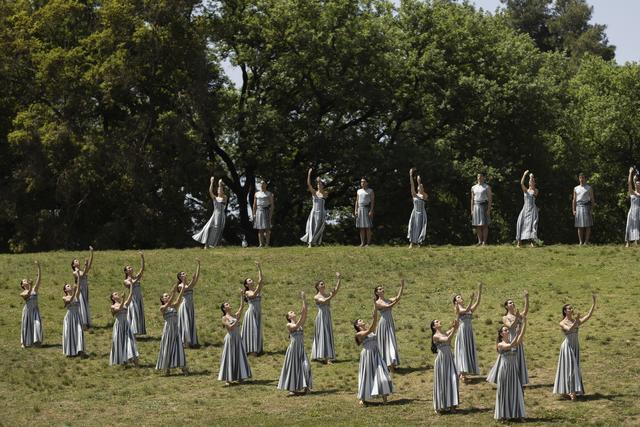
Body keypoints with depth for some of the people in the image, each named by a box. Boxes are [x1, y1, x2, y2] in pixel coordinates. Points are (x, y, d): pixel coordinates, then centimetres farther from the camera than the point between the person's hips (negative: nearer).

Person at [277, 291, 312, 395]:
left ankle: (303, 386, 3)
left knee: (305, 366, -5)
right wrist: (301, 315, -28)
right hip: (293, 347, -4)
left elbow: (305, 311, 1)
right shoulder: (289, 325, -2)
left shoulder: (300, 323, 10)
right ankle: (292, 388, 8)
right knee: (293, 366, 1)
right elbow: (296, 326, -23)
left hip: (301, 348, 4)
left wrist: (303, 299, -4)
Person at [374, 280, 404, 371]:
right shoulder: (378, 303, -6)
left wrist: (402, 287, -6)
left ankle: (391, 363, 10)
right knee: (384, 343, -4)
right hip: (383, 323, -6)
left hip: (390, 323, 6)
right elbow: (388, 307, -18)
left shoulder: (388, 300, 13)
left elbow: (398, 297, 0)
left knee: (391, 342, 6)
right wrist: (397, 301, -24)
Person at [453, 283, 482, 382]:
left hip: (470, 331, 6)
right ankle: (462, 374, -11)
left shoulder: (469, 310, 14)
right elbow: (466, 310, -21)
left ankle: (464, 373, 10)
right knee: (463, 350, -9)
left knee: (470, 350, 5)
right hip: (463, 331, -6)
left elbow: (477, 303, 3)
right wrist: (471, 299, -31)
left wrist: (479, 291, -5)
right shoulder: (458, 310, -2)